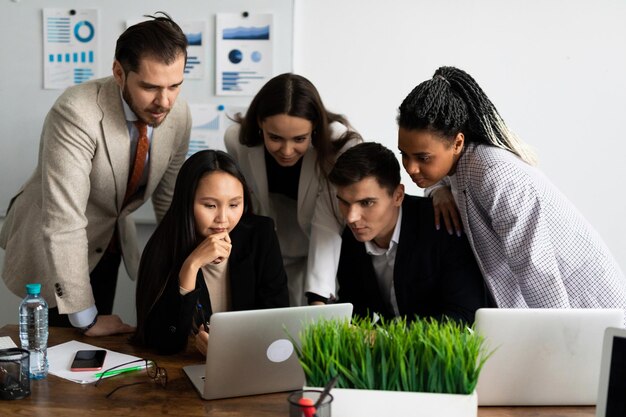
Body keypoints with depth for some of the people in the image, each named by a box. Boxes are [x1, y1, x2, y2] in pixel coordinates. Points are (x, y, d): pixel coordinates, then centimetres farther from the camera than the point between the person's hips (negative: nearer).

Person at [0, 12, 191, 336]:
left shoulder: (178, 115, -13)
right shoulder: (76, 113, -32)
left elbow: (169, 197, 2)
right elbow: (63, 222, -34)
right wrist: (84, 318, -30)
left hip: (111, 242, 5)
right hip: (53, 246, -5)